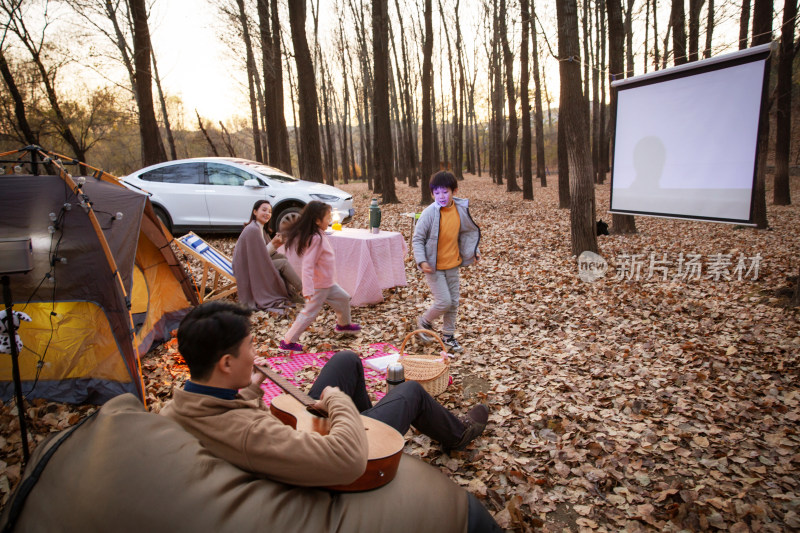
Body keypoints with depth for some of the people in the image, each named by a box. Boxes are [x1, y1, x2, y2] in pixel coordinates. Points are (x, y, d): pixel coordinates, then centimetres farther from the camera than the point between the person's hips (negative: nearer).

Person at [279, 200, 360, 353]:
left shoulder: (320, 235, 5)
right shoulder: (315, 239, -26)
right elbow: (307, 265, -30)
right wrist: (308, 290, -34)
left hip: (328, 283, 10)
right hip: (318, 286, -10)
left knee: (343, 298, 23)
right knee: (309, 313, -2)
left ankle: (343, 324, 46)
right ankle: (288, 341, 8)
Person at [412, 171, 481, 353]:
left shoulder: (461, 209, -4)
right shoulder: (429, 213, -19)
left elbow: (468, 232, 14)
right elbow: (417, 239, -11)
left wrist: (473, 251, 6)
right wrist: (422, 261, -22)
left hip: (452, 264, 5)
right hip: (433, 267, -5)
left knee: (453, 302, 12)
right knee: (444, 301, -9)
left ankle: (448, 335, 31)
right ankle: (424, 322, 20)